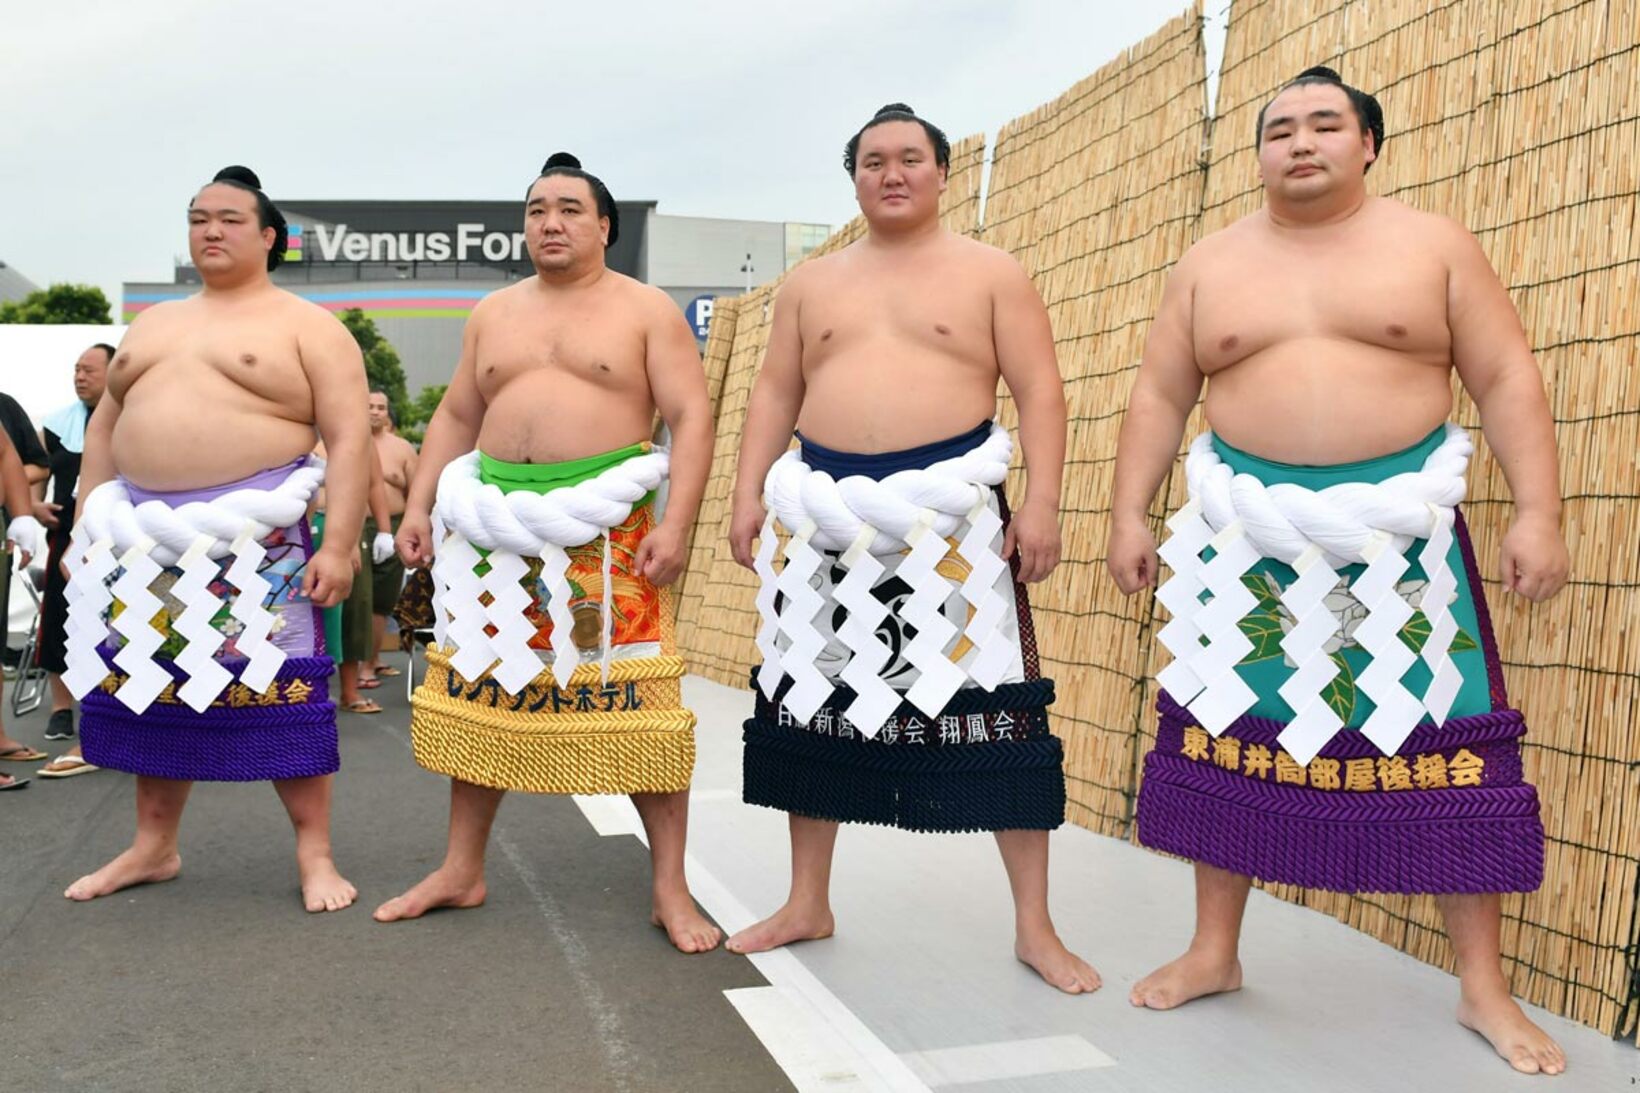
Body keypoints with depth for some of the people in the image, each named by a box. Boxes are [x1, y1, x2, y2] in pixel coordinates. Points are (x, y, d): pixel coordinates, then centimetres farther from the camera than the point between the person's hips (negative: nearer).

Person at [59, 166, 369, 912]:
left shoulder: (306, 326, -1)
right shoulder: (152, 325, 18)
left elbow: (349, 439, -9)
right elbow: (105, 425, 23)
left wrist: (339, 544, -18)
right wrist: (87, 521, 14)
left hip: (253, 537, -6)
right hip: (144, 535, 6)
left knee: (277, 687, -6)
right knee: (150, 684, 10)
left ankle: (314, 852, 4)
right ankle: (153, 846, 25)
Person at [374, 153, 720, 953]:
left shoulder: (647, 310, 3)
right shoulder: (492, 314, 17)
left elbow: (691, 419, -5)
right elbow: (455, 418, 19)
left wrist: (675, 523, -17)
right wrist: (418, 507, 8)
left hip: (605, 529, -5)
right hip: (498, 523, 5)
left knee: (637, 701, -7)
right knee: (478, 687, 9)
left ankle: (670, 889, 2)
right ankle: (462, 870, 23)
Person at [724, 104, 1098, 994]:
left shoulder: (992, 273, 6)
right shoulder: (810, 282, 15)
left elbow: (1040, 392, -1)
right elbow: (774, 396, 13)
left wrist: (1041, 503, -12)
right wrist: (749, 494, 2)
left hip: (949, 510, -3)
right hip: (826, 511, 4)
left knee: (989, 704, -6)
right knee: (813, 697, 8)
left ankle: (1033, 924, 5)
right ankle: (807, 903, 23)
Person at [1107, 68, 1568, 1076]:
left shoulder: (1434, 245, 4)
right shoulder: (1211, 264, 9)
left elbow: (1509, 380, 1)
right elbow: (1160, 398, 10)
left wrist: (1538, 510, -9)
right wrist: (1130, 514, 2)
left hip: (1402, 530, -1)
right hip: (1251, 533, 2)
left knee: (1443, 743, -1)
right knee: (1229, 733, 5)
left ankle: (1485, 987, 13)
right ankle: (1215, 952, 20)